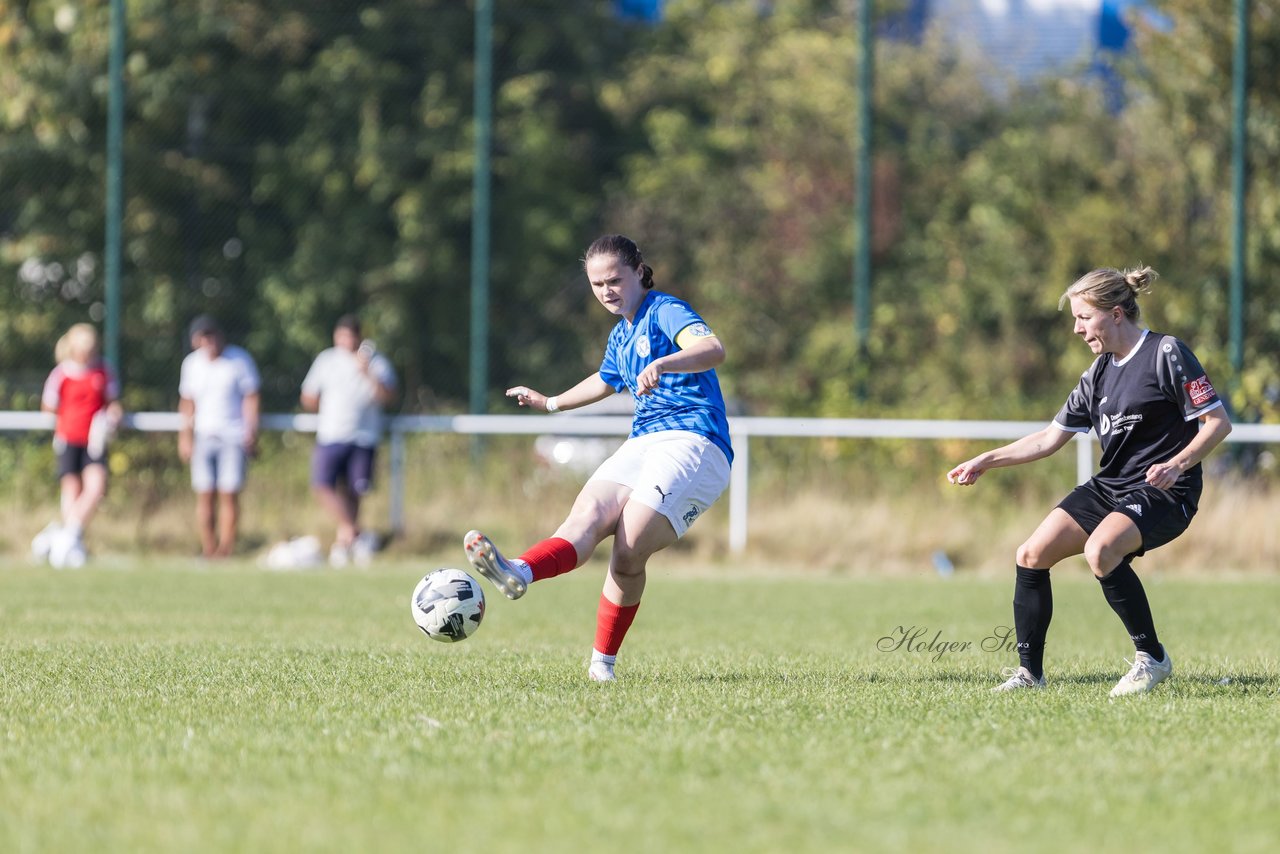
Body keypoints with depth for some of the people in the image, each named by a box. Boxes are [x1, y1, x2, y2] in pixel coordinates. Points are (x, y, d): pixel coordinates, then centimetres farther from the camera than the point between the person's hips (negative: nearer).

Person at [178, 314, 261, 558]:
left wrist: (251, 432, -9)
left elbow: (250, 398, -1)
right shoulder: (192, 363, 7)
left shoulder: (239, 360, -4)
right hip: (204, 436, 3)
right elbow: (187, 402, 15)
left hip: (234, 437, -3)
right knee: (204, 495, -2)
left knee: (229, 494, -8)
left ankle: (226, 548, -4)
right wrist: (185, 437, 10)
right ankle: (208, 549, 3)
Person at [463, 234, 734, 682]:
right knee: (588, 514, -22)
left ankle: (602, 663, -18)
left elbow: (713, 349, -24)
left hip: (693, 442, -7)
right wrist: (551, 403, 60)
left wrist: (660, 364, -42)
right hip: (642, 443, 7)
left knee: (628, 553, -21)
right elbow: (606, 381, 47)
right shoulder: (620, 337, 23)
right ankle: (518, 572, -48)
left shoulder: (666, 311, -3)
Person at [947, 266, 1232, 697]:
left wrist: (1177, 464, -26)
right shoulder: (1099, 373, 12)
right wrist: (987, 460, 11)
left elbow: (1218, 421, -12)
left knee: (1100, 551, -34)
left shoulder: (1167, 354, -10)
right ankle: (1029, 671, 5)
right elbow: (1050, 438, 18)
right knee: (1032, 554, -6)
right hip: (1110, 486, 8)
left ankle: (1152, 657, -18)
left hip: (1164, 491, -8)